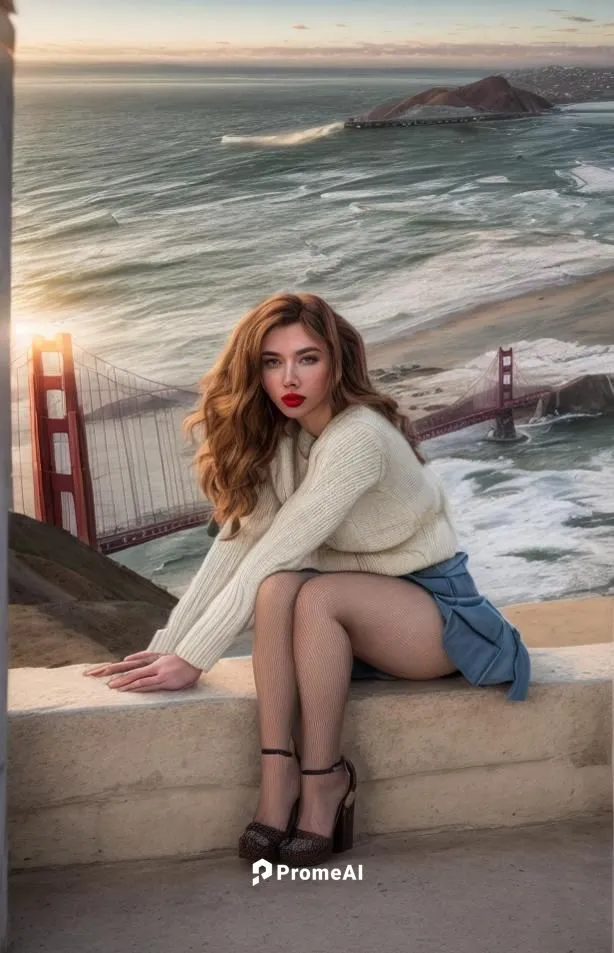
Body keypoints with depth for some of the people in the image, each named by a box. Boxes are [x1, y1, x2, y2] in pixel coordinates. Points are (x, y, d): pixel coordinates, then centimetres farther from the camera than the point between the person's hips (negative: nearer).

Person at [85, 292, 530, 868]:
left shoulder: (358, 437, -26)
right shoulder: (277, 439, -1)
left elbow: (273, 552, -29)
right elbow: (234, 544, -6)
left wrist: (192, 660, -27)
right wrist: (165, 645, -13)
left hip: (436, 607, -6)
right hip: (357, 615, 6)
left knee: (313, 595, -34)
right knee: (277, 588, -27)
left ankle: (323, 779, -19)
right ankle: (277, 778, -25)